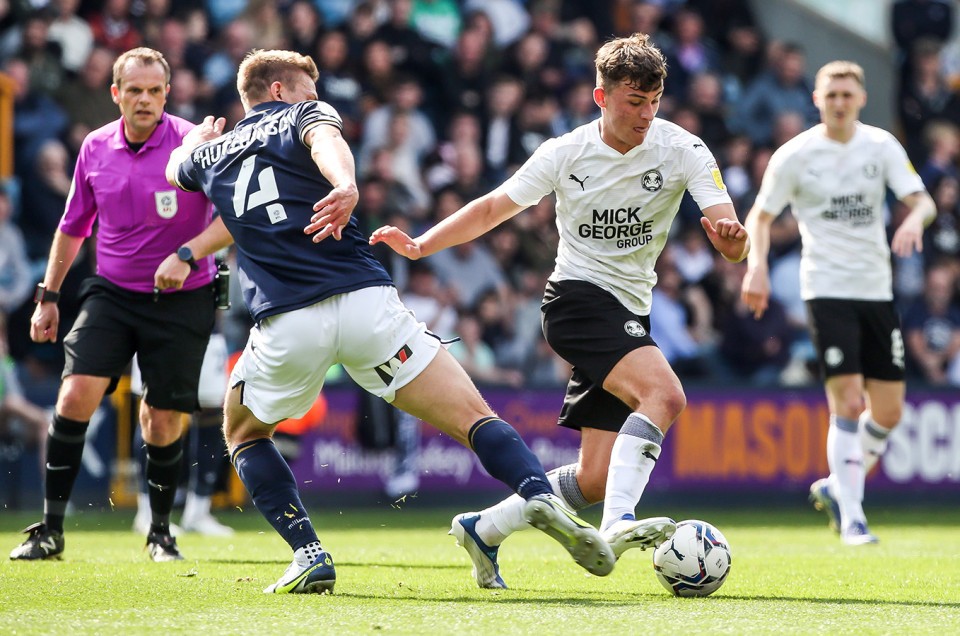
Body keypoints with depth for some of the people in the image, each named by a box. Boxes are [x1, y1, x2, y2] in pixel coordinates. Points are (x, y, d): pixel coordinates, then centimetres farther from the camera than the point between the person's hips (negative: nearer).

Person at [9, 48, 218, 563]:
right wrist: (48, 296, 18)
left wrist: (188, 255, -34)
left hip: (180, 302, -3)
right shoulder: (96, 148, 3)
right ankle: (51, 529, -7)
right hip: (111, 292, 3)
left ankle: (160, 531, 23)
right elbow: (73, 225, 16)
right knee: (75, 395, -14)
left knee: (163, 425, -1)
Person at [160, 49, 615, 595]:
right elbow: (325, 140, -12)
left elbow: (178, 167, 50)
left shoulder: (212, 153, 25)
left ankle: (309, 553, 11)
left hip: (286, 324, 2)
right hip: (366, 302, -2)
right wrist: (345, 185, -33)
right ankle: (539, 493, -30)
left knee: (243, 433, 28)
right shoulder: (303, 116, 15)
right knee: (475, 418, -2)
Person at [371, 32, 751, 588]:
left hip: (630, 313, 4)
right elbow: (493, 209, 7)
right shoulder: (567, 153, -4)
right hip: (578, 297, -4)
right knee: (665, 395, -32)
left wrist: (731, 236, -40)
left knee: (595, 479, 0)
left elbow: (731, 241, -15)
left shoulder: (682, 150, -4)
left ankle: (483, 529, 18)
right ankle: (620, 523, -43)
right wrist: (419, 245, -5)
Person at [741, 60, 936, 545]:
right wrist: (757, 264, -14)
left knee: (889, 410, 5)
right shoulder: (794, 155, -3)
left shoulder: (882, 146, 3)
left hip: (876, 289, 4)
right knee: (847, 400, -15)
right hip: (827, 288, -4)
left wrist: (915, 219, -27)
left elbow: (922, 200, -3)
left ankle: (837, 487, 28)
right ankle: (851, 519, -9)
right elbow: (761, 215, 3)